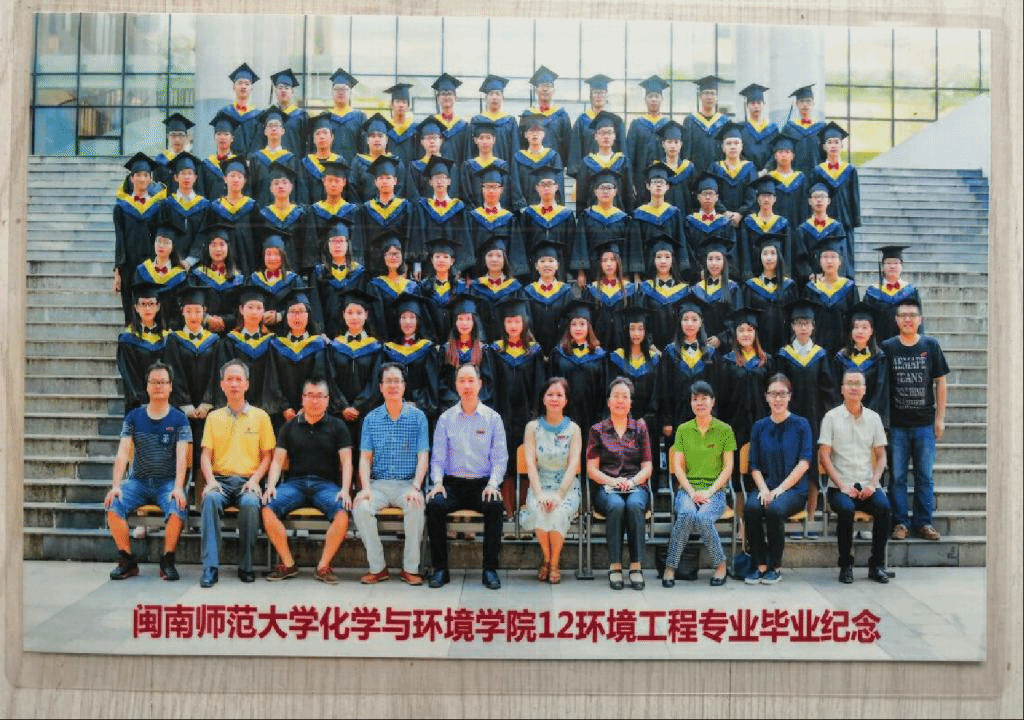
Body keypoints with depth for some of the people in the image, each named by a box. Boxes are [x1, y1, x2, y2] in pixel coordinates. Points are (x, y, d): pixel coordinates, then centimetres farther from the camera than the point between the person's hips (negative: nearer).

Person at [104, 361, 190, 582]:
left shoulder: (179, 419, 2)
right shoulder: (134, 417, 7)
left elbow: (181, 456, -8)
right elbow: (123, 453, -1)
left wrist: (178, 487, -23)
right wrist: (116, 485, -16)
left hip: (167, 481, -2)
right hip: (137, 480, 2)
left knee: (178, 510, -32)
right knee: (113, 506, -26)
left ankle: (167, 561, -10)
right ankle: (128, 562, -8)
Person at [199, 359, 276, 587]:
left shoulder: (260, 416, 11)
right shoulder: (214, 417, 15)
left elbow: (268, 455, 9)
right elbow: (206, 454, 10)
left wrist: (255, 479, -8)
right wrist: (210, 480, -9)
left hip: (247, 480, -1)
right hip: (220, 480, 1)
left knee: (250, 504, -35)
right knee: (211, 499, -34)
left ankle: (246, 566, -21)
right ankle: (210, 567, -34)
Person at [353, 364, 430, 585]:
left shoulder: (417, 417, 4)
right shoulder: (371, 419, 9)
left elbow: (423, 457, -1)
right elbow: (365, 457, 5)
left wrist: (415, 488, -16)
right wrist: (365, 488, -11)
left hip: (408, 483, -2)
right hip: (378, 483, 2)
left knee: (416, 507, -33)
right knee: (360, 507, -28)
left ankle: (411, 569, -16)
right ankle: (377, 567, -12)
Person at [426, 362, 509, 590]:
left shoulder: (492, 418, 7)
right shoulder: (445, 419, 10)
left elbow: (500, 458, 4)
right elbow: (437, 457, 8)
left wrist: (493, 484, -12)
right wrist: (437, 482, -10)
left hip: (483, 484, -1)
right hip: (452, 483, 1)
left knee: (495, 506, -33)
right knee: (434, 505, -30)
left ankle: (490, 569, -21)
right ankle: (440, 569, -17)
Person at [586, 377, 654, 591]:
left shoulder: (640, 428, 15)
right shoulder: (597, 430, 12)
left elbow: (647, 467, 10)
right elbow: (592, 470, 6)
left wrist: (632, 481, -11)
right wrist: (612, 481, -13)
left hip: (636, 487, 1)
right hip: (606, 488, 0)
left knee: (634, 505, -35)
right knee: (616, 505, -35)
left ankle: (636, 567, -30)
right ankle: (614, 567, -30)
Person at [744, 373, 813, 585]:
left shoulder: (801, 425, 3)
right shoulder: (760, 427, 11)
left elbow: (804, 462, -5)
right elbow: (755, 466, 9)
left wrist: (781, 488, -15)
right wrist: (764, 489, -10)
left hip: (794, 489, -3)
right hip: (766, 487, 3)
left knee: (775, 509, -34)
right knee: (751, 507, -30)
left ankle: (775, 567, -16)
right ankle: (760, 565, -16)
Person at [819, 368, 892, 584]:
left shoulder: (873, 418, 13)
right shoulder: (832, 417, 4)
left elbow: (881, 455, 13)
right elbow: (824, 455, -1)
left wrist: (873, 483, -4)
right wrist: (842, 485, -11)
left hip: (867, 485, 2)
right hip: (840, 486, -2)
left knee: (883, 506, -28)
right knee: (846, 508, -33)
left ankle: (877, 565, -12)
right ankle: (846, 565, -15)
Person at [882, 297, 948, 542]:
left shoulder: (931, 346, 3)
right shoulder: (887, 347, 0)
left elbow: (940, 383, 7)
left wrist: (940, 418, 3)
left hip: (925, 423, 1)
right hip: (896, 424, -1)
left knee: (925, 475, 6)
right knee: (897, 476, 3)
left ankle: (923, 522, 17)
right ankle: (900, 522, 13)